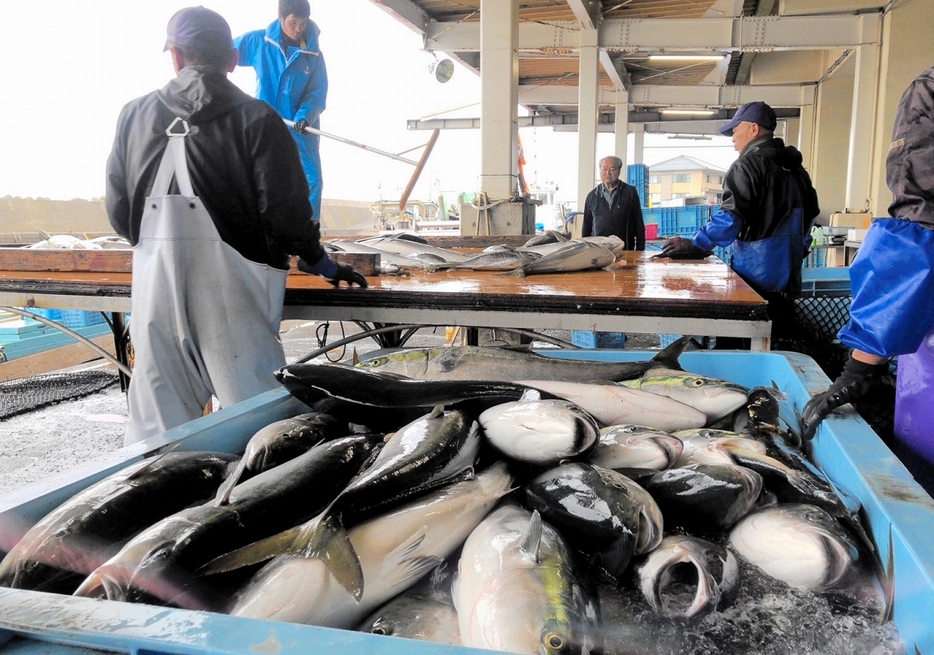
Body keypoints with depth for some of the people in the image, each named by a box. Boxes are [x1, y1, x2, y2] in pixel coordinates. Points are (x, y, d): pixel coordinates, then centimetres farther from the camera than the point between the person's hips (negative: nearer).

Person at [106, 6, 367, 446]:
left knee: (156, 425, 12)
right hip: (232, 289, -3)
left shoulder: (135, 116, 9)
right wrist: (320, 263, 8)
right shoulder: (256, 120, -3)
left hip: (156, 283, 4)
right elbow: (284, 212, -8)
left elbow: (119, 214, 12)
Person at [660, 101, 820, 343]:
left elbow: (732, 216, -20)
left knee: (738, 342, -2)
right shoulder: (793, 165, 17)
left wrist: (695, 244, -17)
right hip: (787, 273, 8)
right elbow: (809, 212, 26)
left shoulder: (749, 163, -9)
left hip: (756, 273, -8)